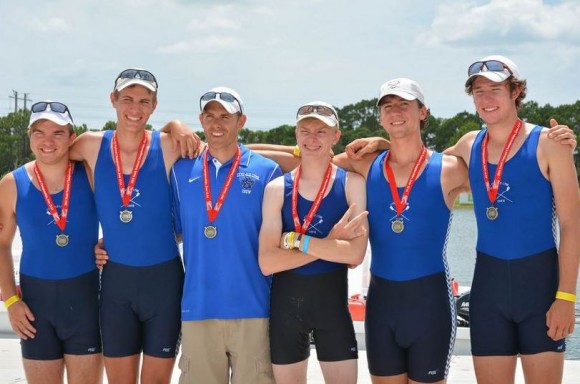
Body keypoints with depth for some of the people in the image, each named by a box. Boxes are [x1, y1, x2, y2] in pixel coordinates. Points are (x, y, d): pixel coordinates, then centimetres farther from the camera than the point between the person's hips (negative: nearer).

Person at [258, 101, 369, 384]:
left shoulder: (351, 183, -3)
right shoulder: (277, 188, -2)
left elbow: (355, 254, -16)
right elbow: (267, 262, -12)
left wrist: (296, 240, -17)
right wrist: (329, 242, -17)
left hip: (332, 300, -1)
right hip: (285, 301, 1)